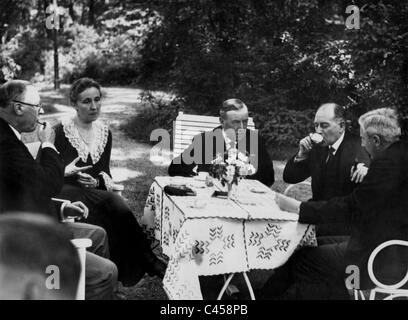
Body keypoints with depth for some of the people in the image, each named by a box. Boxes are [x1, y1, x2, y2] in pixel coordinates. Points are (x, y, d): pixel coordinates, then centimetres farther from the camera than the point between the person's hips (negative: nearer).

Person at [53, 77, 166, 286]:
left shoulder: (104, 132, 12)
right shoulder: (61, 132, -2)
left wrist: (97, 181, -9)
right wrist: (66, 172, -23)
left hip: (96, 192, 4)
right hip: (67, 193, -4)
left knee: (118, 207, -30)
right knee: (115, 204, -33)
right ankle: (150, 262, -23)